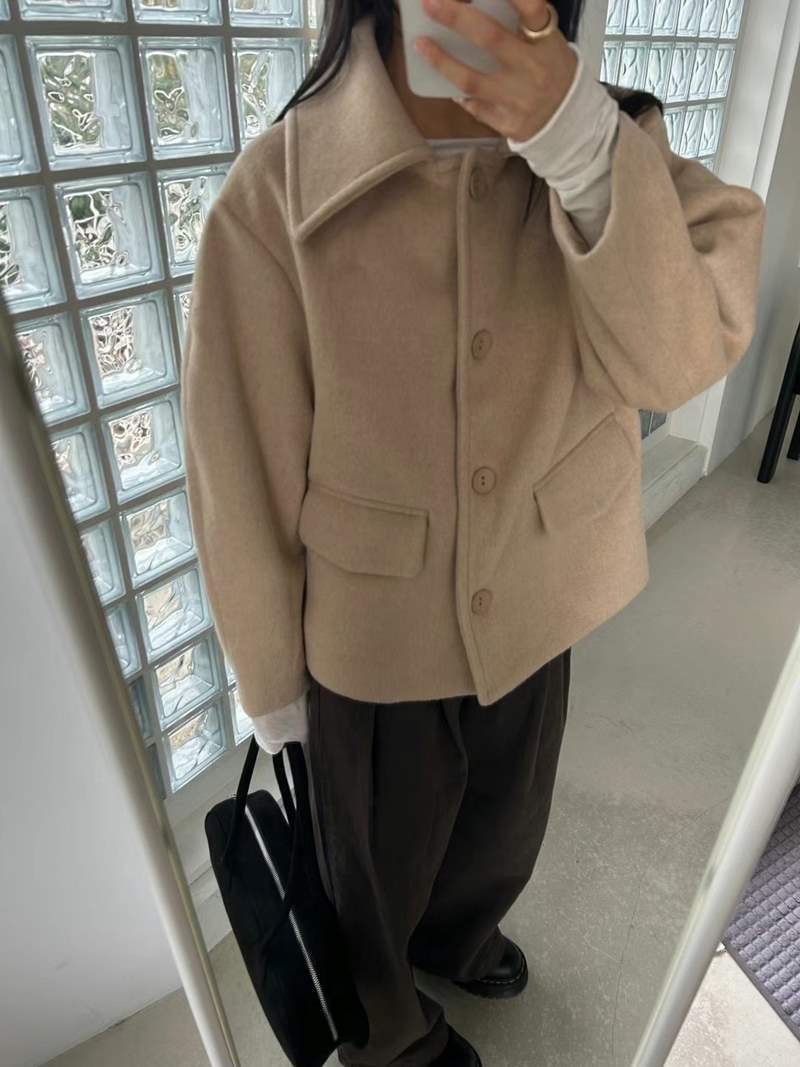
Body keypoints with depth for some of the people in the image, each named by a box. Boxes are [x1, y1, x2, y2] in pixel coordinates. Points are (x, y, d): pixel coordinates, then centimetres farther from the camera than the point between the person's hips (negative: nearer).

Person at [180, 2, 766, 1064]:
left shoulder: (603, 142, -7)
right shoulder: (278, 189, -20)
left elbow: (684, 354, -19)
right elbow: (239, 469, -14)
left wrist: (582, 142, -35)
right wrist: (272, 680, -3)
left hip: (533, 616, 4)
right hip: (369, 638, -3)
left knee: (502, 837, 31)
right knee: (377, 872, 25)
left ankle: (453, 930, 70)